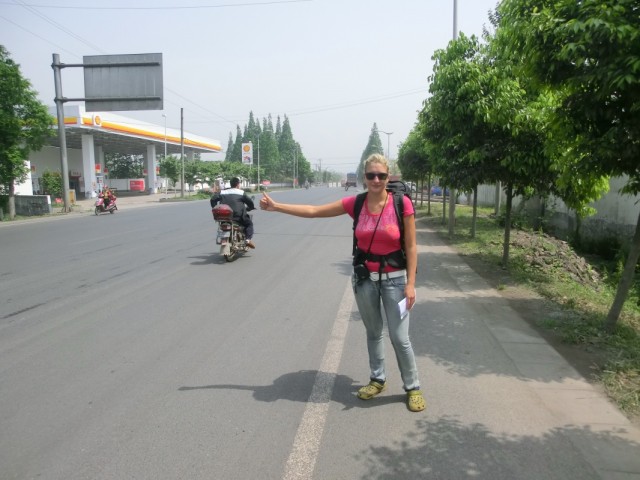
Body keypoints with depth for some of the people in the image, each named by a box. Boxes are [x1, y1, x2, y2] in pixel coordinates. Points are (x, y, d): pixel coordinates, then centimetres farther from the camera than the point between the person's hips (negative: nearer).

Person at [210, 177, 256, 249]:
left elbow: (213, 199, 6)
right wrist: (250, 208, 21)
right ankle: (248, 239, -2)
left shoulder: (222, 192, 11)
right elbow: (250, 202, 1)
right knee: (249, 223, 18)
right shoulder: (241, 192, 2)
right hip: (238, 216, -4)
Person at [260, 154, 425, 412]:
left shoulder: (402, 203, -14)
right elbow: (314, 211, -1)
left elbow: (411, 247, -9)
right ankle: (377, 380, 36)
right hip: (364, 278, 3)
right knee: (373, 332, 17)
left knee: (400, 337, 1)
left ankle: (413, 388, 22)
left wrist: (410, 283, -13)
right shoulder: (355, 204, -6)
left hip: (394, 279, -3)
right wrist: (276, 206, -2)